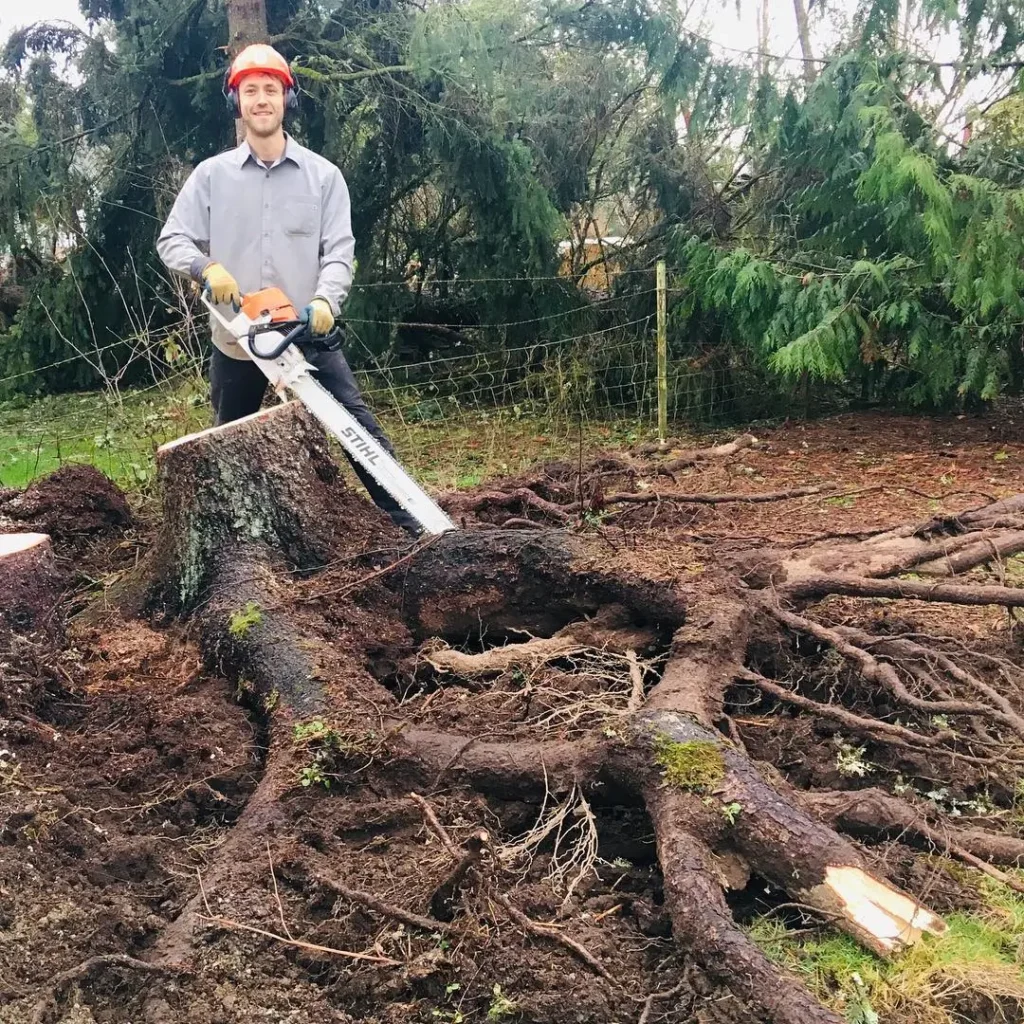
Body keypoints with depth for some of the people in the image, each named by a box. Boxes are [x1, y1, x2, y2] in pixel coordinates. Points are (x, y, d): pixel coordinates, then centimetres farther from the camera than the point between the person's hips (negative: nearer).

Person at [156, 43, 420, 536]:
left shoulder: (323, 175, 1)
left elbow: (339, 252, -6)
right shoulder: (211, 175, 3)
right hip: (234, 339, 2)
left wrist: (325, 300, -26)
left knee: (359, 429, -10)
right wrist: (208, 267, -20)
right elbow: (171, 241, 2)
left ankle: (413, 525, -8)